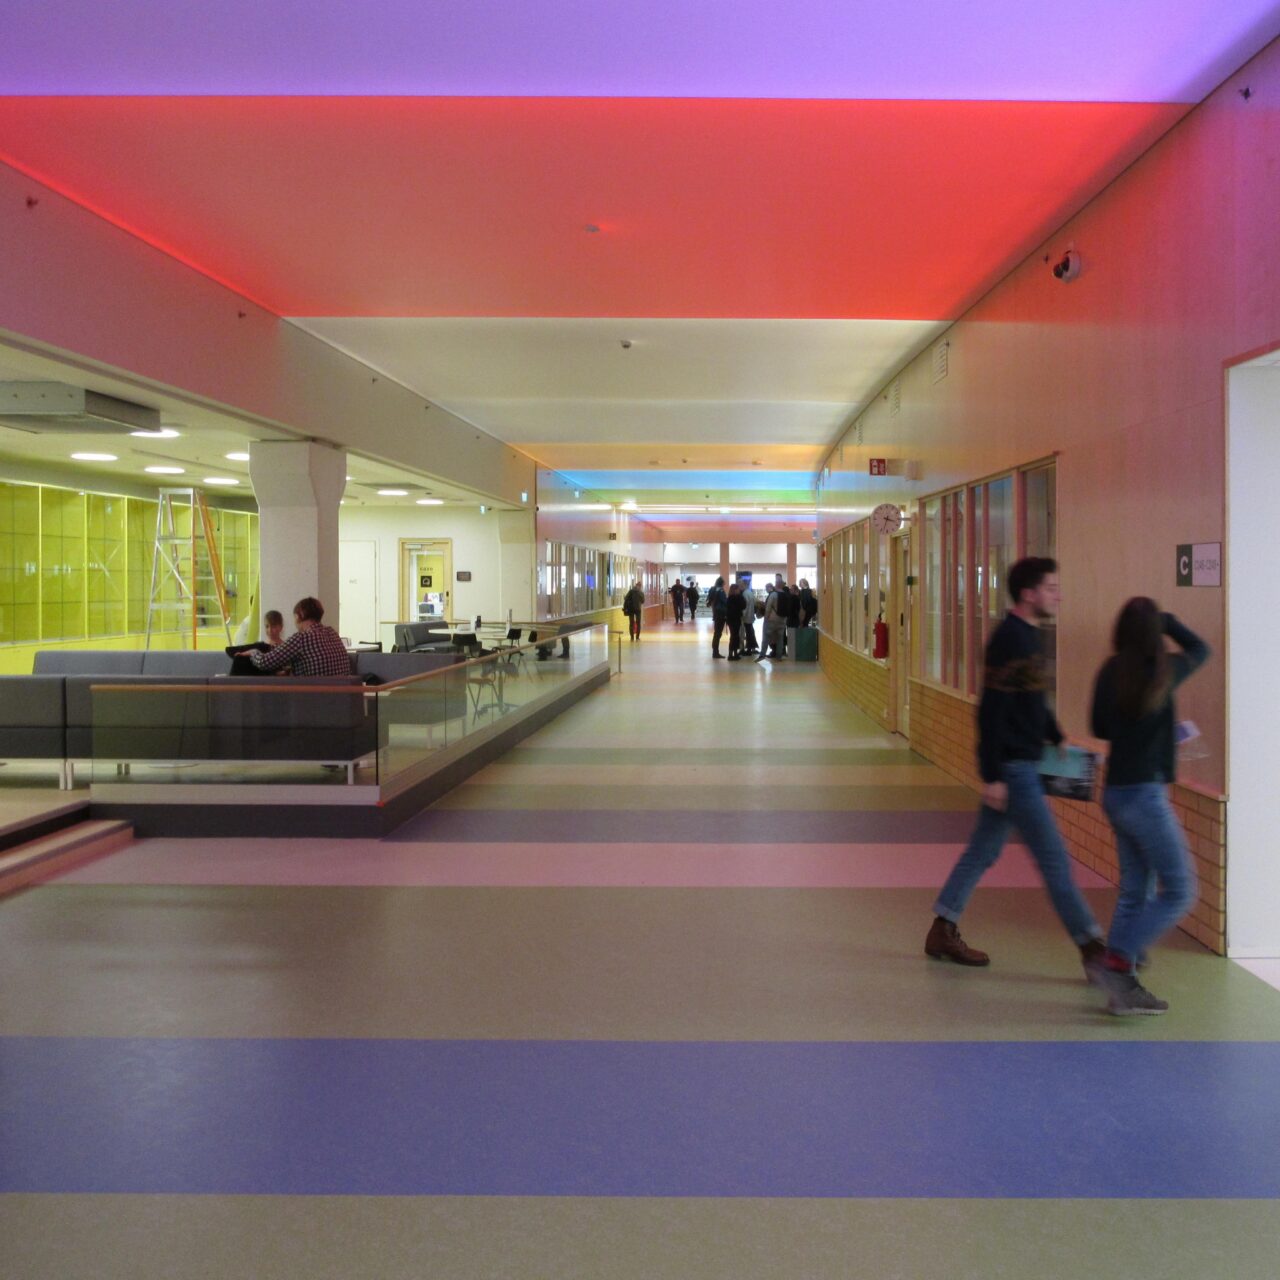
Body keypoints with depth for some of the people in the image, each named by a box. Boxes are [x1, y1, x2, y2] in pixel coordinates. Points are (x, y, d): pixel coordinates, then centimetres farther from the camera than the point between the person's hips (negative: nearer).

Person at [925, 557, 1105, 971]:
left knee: (983, 851, 15)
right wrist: (992, 777, -22)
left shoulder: (1027, 635, 12)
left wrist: (1057, 738, 19)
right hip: (1013, 768, -10)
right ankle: (1091, 947, 8)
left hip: (1022, 763, 10)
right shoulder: (1009, 639, -19)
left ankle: (942, 933, 24)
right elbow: (992, 711, -22)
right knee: (1053, 859, -2)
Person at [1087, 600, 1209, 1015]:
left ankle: (1123, 985, 16)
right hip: (1144, 794, -7)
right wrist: (1166, 620, 19)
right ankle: (1115, 962, -7)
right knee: (1179, 892, 1)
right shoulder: (1161, 671, -12)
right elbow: (1200, 649, 10)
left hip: (1115, 792, 7)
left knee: (1135, 890, 13)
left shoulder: (1110, 673, 2)